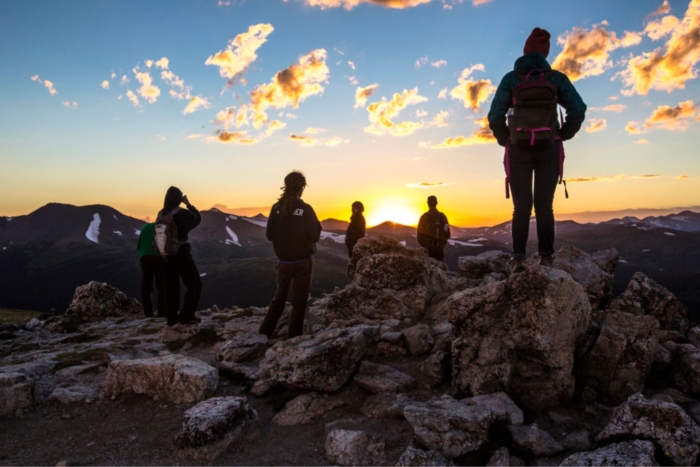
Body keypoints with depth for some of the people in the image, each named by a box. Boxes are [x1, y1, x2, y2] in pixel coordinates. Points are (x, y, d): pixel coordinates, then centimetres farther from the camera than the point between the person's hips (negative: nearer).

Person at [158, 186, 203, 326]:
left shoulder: (161, 215, 0)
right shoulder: (182, 213, -14)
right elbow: (197, 218, 5)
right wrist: (188, 204, 7)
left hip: (166, 255, 6)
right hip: (181, 254, -5)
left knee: (171, 287, 13)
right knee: (195, 285, 6)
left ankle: (172, 318, 15)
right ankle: (186, 316, 0)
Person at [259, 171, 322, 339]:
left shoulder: (277, 207, -2)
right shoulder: (306, 209, -14)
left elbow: (269, 235, 1)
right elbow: (314, 236, -15)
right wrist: (317, 226, 4)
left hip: (283, 261, 4)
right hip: (303, 261, -4)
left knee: (279, 297, 20)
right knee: (299, 301, 7)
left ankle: (264, 333, 22)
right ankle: (293, 338, 10)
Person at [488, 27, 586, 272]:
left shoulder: (510, 79, 2)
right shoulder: (557, 78, 5)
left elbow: (495, 117, -5)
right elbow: (578, 110, -3)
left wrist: (505, 140, 9)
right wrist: (563, 135, 9)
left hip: (519, 151, -1)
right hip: (548, 150, 1)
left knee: (521, 207, 4)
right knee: (544, 205, 5)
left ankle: (518, 258, -5)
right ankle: (546, 257, -2)